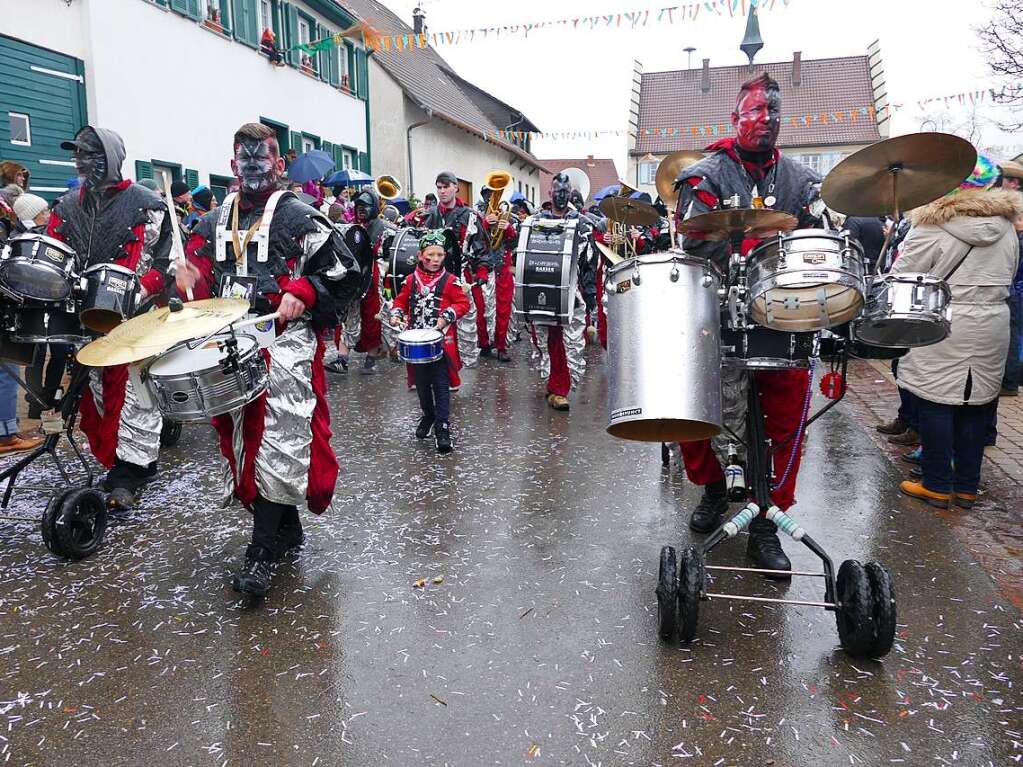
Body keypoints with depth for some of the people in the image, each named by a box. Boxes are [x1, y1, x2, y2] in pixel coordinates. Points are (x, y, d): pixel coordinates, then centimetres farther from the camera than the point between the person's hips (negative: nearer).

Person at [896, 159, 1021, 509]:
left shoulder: (933, 227, -11)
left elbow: (901, 277, -10)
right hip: (992, 326, 6)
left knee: (936, 404, 2)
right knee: (977, 404, 10)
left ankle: (937, 486, 8)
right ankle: (967, 487, 19)